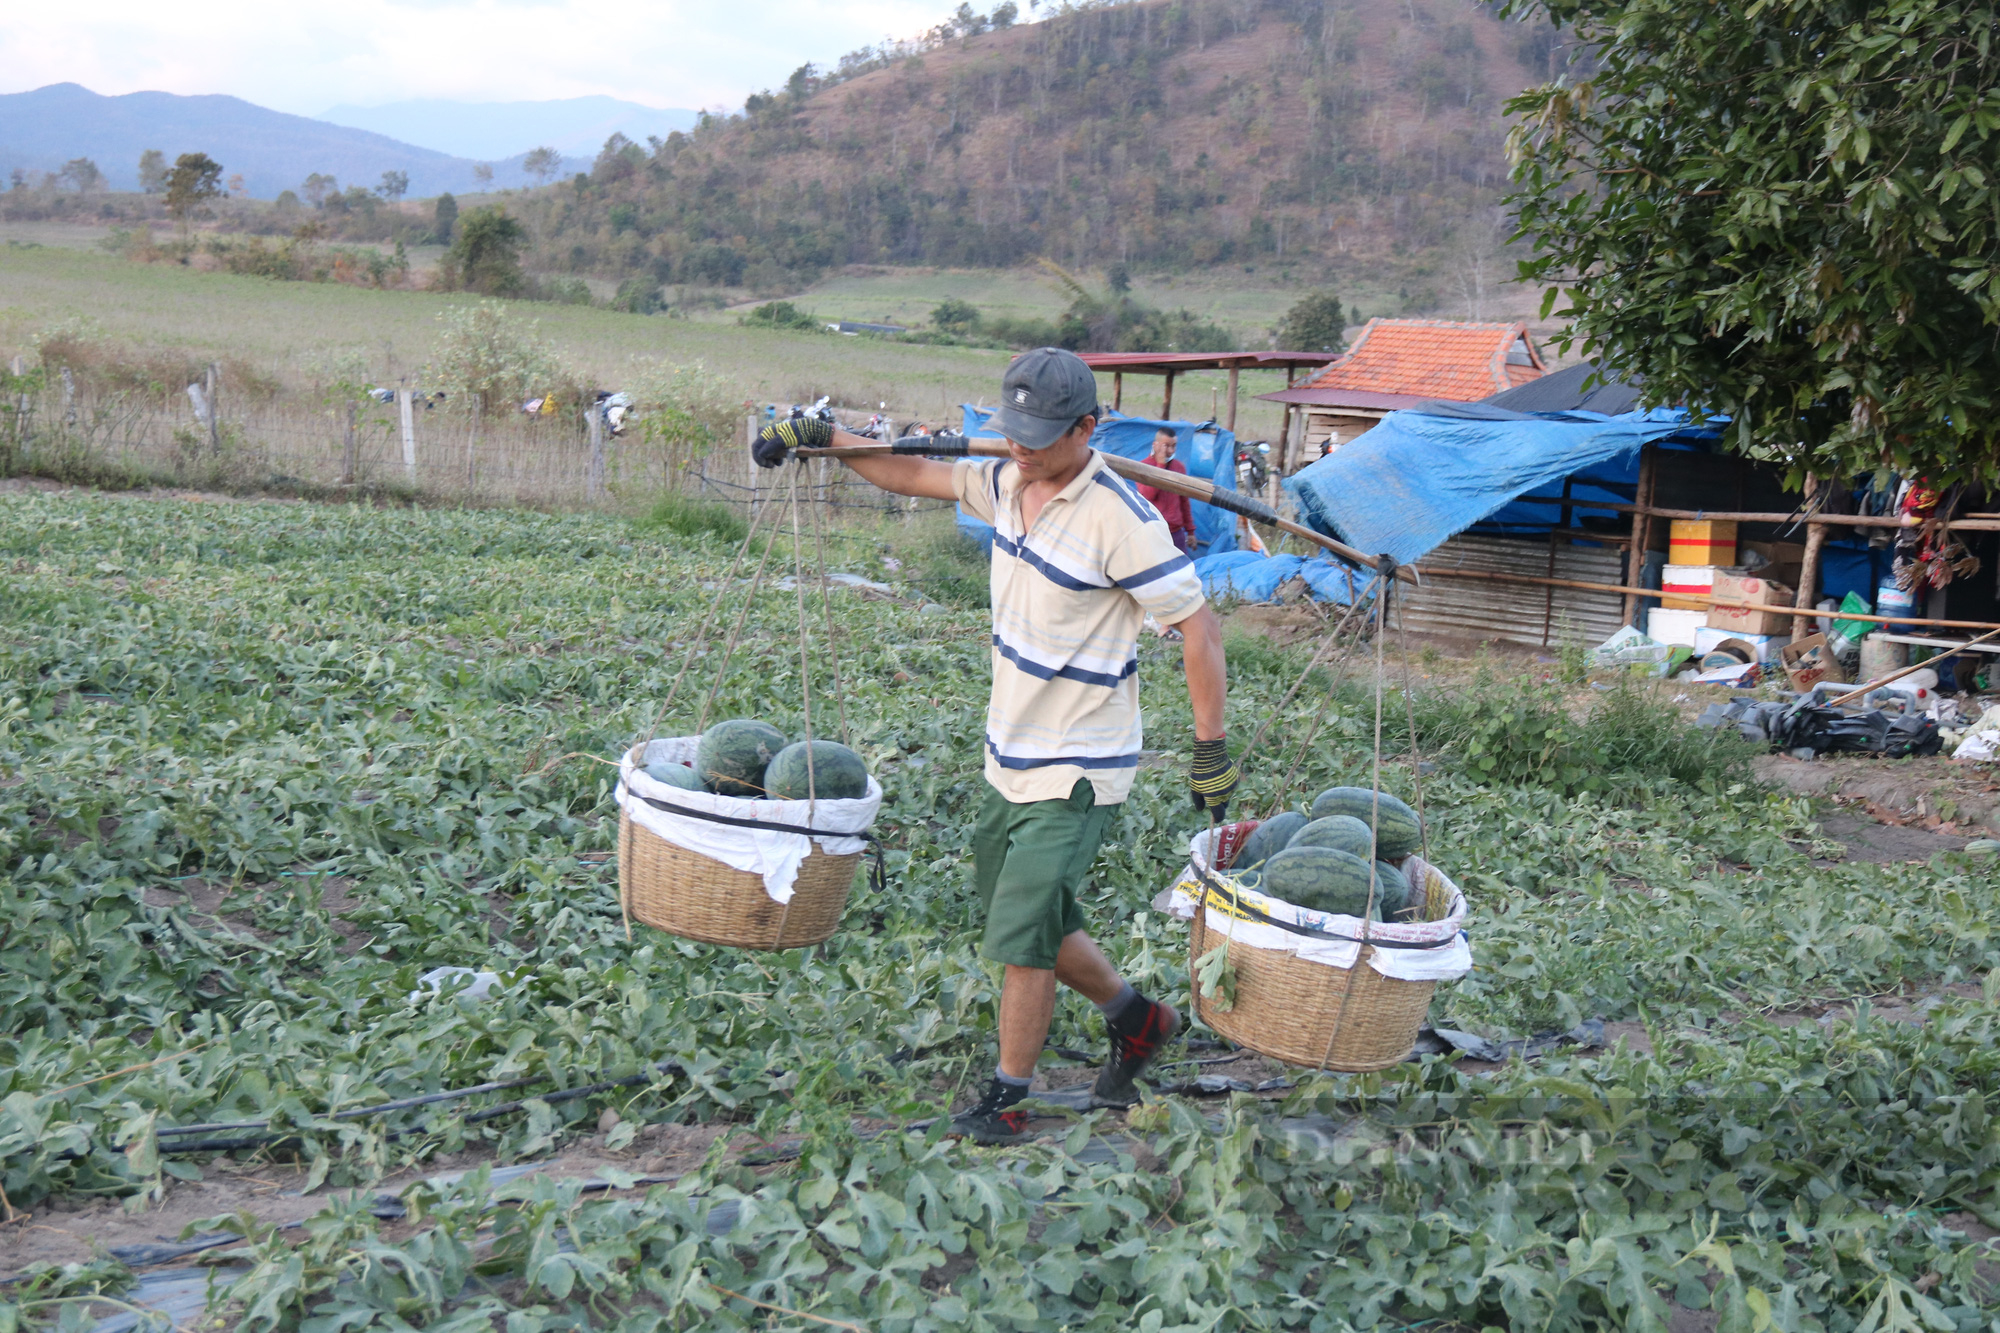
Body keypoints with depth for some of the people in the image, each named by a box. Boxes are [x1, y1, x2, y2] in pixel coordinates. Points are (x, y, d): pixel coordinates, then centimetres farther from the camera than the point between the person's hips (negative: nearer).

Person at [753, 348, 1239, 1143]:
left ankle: (1007, 1098, 15)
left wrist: (1211, 750, -16)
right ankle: (1135, 1020, 38)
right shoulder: (1009, 484, 1)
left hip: (1075, 772, -8)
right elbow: (920, 475, 17)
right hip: (1009, 756, 8)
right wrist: (821, 437, 13)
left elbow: (1198, 627, -17)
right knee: (1029, 923, 17)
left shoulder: (1120, 520, -21)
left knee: (1021, 933, -4)